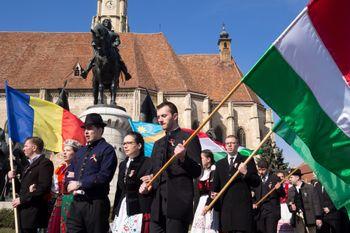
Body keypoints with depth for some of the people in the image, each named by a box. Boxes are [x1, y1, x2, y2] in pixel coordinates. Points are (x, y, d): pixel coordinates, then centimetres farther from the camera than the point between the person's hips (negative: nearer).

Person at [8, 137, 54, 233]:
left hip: (33, 212, -8)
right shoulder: (29, 165, 21)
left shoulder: (45, 163, -9)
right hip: (24, 210, 8)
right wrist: (13, 178, 4)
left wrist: (22, 199, -16)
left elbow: (44, 187, -19)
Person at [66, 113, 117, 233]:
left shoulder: (107, 149, -6)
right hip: (76, 202, 7)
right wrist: (71, 183, -4)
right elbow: (70, 172, 19)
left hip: (96, 204, -6)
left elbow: (104, 175, -17)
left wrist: (80, 184, -16)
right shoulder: (81, 151, 19)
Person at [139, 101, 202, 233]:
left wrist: (183, 158, -23)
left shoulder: (189, 138, 0)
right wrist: (147, 183, 4)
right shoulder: (158, 144, 20)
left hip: (178, 202, -6)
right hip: (157, 204, 6)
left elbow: (197, 172, -6)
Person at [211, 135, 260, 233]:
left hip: (242, 204, -3)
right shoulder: (219, 163, 17)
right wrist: (214, 193, 2)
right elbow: (216, 184, 22)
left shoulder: (247, 160, 7)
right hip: (225, 206, 3)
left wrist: (246, 173, -15)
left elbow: (256, 182, 2)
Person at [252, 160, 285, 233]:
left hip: (272, 212, -2)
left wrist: (279, 188, -17)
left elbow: (283, 195, 3)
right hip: (259, 212, 3)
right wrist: (253, 203, -6)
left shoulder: (275, 178, 2)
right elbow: (252, 194, 13)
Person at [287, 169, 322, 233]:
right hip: (298, 219, 3)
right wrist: (291, 207, -8)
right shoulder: (290, 190, 10)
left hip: (310, 218, -3)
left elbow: (316, 203, -2)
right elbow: (289, 203, 16)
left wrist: (318, 217, -5)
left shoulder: (310, 187, -1)